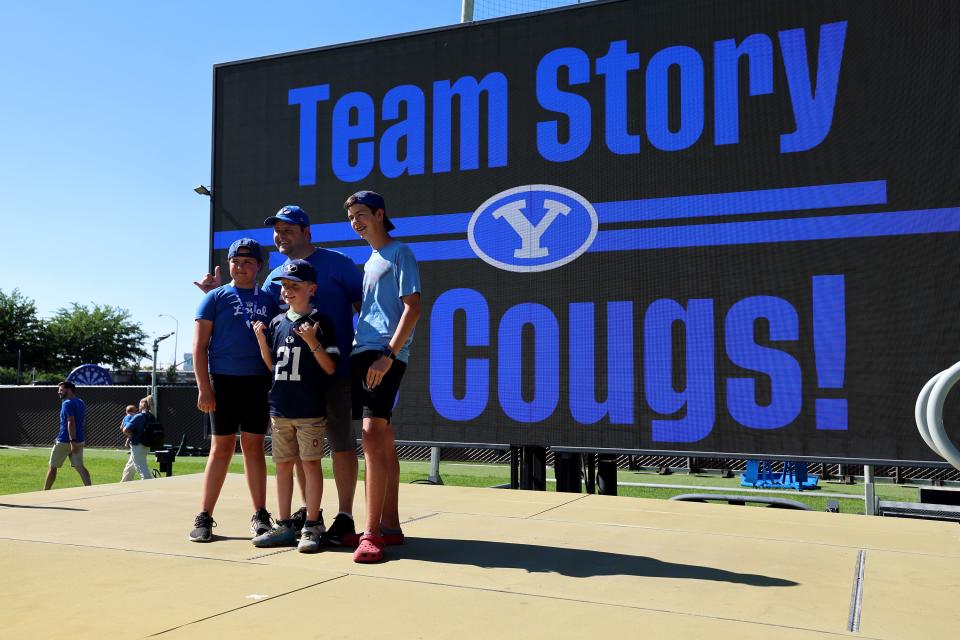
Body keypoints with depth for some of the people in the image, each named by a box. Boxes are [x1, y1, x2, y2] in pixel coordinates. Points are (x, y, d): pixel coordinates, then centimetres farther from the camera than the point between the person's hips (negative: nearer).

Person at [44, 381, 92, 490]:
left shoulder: (67, 403, -13)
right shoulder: (81, 403, 14)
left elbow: (71, 423, -22)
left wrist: (72, 442, -27)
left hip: (65, 441, -7)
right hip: (79, 441, 7)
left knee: (53, 467, 7)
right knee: (79, 466, 3)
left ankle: (45, 492, 15)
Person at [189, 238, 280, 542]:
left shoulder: (268, 301, 12)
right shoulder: (216, 297, 5)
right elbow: (200, 345, 0)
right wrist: (204, 388, -9)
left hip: (259, 382, 2)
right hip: (224, 380, -2)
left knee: (254, 446, 6)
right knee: (222, 446, 0)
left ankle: (260, 515, 12)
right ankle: (204, 518, 8)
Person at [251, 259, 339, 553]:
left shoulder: (321, 322, -5)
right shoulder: (277, 323, 11)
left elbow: (330, 367, -7)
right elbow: (271, 366, 16)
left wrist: (312, 342, -21)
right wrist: (261, 339, 2)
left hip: (310, 409, -6)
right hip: (279, 408, 6)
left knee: (310, 463, -2)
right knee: (283, 465, 10)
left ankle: (312, 526, 6)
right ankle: (284, 526, 19)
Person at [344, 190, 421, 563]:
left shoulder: (399, 254, -2)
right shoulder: (370, 262, 24)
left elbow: (412, 308, -12)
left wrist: (388, 355, -21)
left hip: (384, 356, -9)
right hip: (362, 353, 9)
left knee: (373, 437, -16)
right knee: (383, 441, 9)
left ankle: (372, 532, -14)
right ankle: (390, 527, 15)